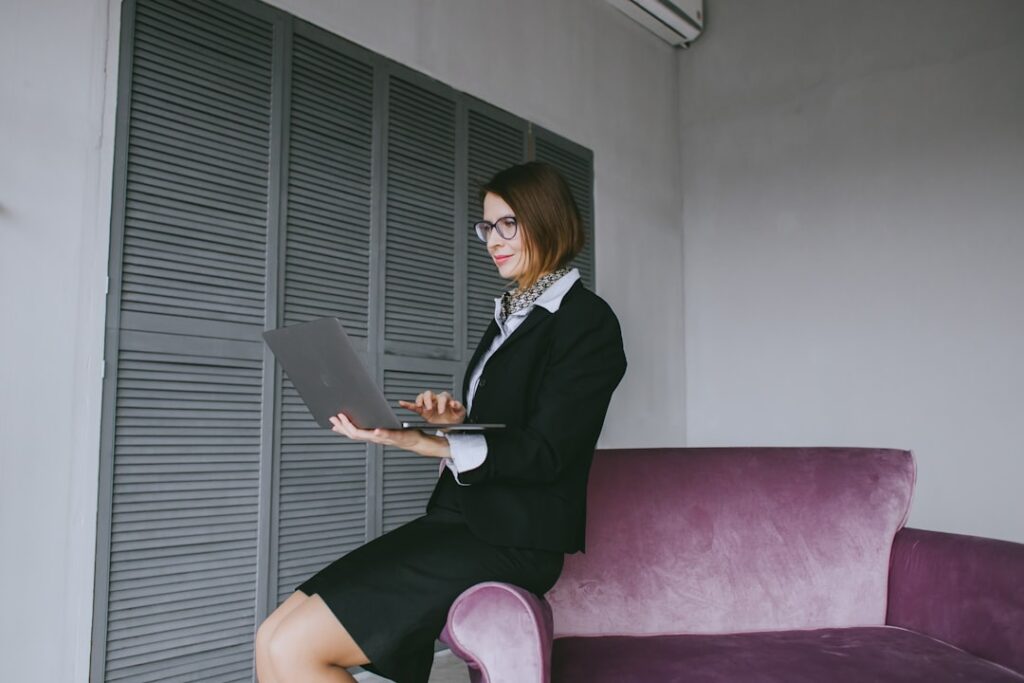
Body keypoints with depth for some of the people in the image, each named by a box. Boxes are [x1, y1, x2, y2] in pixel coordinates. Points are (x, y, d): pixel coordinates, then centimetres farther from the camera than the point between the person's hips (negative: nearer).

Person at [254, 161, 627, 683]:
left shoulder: (588, 321, -7)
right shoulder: (511, 315, 19)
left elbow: (542, 452, -15)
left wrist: (418, 442, -25)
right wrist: (455, 418, -2)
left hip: (510, 539, -8)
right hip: (460, 520, 8)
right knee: (272, 641, -2)